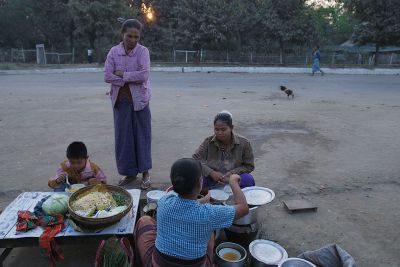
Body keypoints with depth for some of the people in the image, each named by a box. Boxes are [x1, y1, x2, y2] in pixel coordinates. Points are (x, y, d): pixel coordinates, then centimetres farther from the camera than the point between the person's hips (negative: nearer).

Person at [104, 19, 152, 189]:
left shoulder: (143, 51, -4)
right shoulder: (114, 52, 2)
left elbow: (144, 75, -18)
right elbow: (107, 76, -7)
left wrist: (122, 74, -11)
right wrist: (131, 79, -14)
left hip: (139, 100, -2)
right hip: (121, 100, 3)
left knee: (142, 135, 4)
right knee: (123, 136, 7)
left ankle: (145, 173, 16)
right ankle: (130, 172, 21)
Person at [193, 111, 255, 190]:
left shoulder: (244, 143, -7)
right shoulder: (208, 142, -5)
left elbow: (249, 166, -1)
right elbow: (195, 160, -8)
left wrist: (232, 173, -19)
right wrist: (211, 173, -22)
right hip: (212, 182, 1)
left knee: (248, 179, -30)